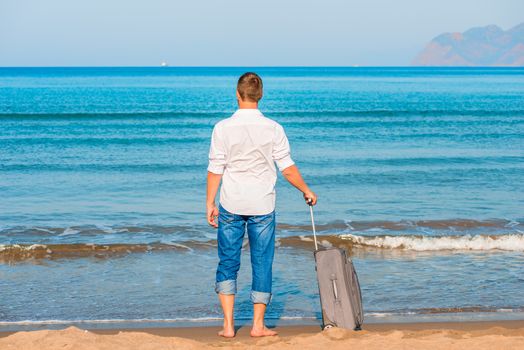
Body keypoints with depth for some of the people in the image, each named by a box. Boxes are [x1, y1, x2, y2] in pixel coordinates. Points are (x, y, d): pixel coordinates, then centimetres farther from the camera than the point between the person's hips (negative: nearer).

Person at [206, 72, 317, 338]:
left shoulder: (223, 128, -8)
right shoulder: (273, 129, -5)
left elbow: (215, 170, -6)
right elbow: (288, 168, -2)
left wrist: (210, 203, 4)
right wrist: (307, 191, 13)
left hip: (231, 206, 0)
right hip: (262, 206, 0)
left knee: (228, 263, 10)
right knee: (262, 264, 9)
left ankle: (228, 324, 6)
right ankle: (258, 324, 13)